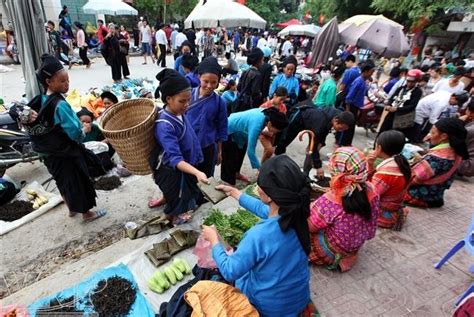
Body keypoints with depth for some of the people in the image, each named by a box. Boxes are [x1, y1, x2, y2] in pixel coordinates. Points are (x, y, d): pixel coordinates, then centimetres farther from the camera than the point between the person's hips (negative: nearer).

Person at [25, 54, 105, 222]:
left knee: (63, 181, 23)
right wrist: (81, 135, -7)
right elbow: (75, 131, -25)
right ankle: (87, 213, 24)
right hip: (67, 152, -8)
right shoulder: (60, 104, -26)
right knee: (79, 181, 8)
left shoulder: (40, 100, 0)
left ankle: (72, 208, 43)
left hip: (49, 152, 8)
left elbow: (36, 126, 8)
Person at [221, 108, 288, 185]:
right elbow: (250, 150, -37)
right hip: (228, 131, -9)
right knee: (231, 160, -6)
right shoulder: (257, 124, -39)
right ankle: (229, 183, 8)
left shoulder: (266, 114, -15)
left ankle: (236, 173, 38)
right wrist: (260, 169, -31)